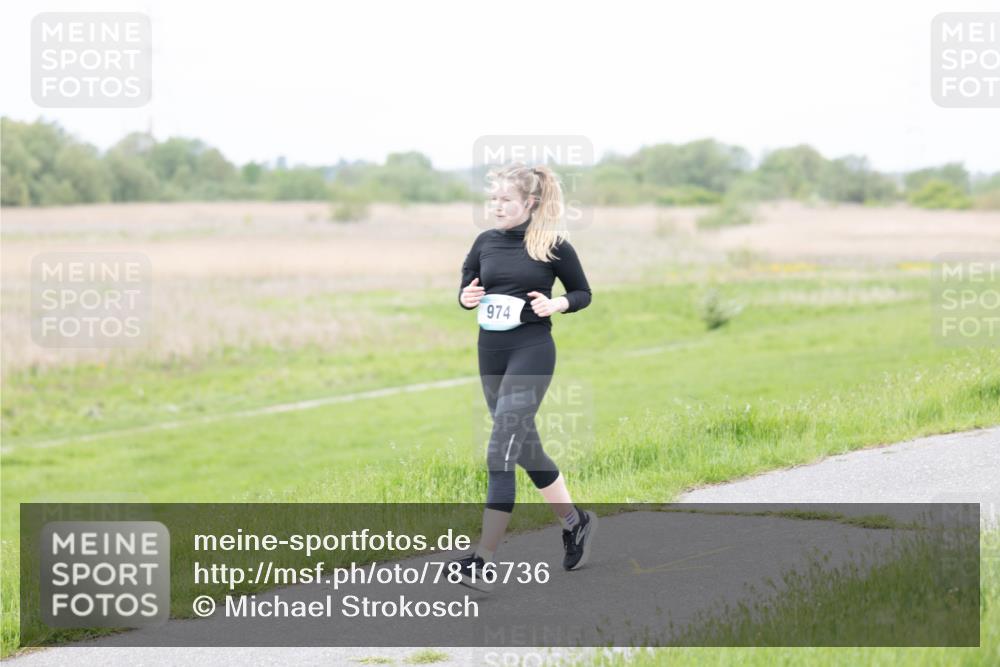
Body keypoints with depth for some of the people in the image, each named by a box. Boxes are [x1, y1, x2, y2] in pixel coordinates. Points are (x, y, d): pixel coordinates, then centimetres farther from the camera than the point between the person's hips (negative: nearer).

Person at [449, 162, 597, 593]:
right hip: (490, 351, 6)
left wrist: (555, 305, -14)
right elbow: (466, 290, 18)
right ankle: (575, 521, 36)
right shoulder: (486, 242, 7)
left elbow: (583, 293, 5)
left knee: (502, 450, -14)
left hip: (532, 351, -6)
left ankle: (483, 560, -15)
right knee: (524, 446, 15)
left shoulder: (553, 245, -6)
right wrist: (467, 298, -5)